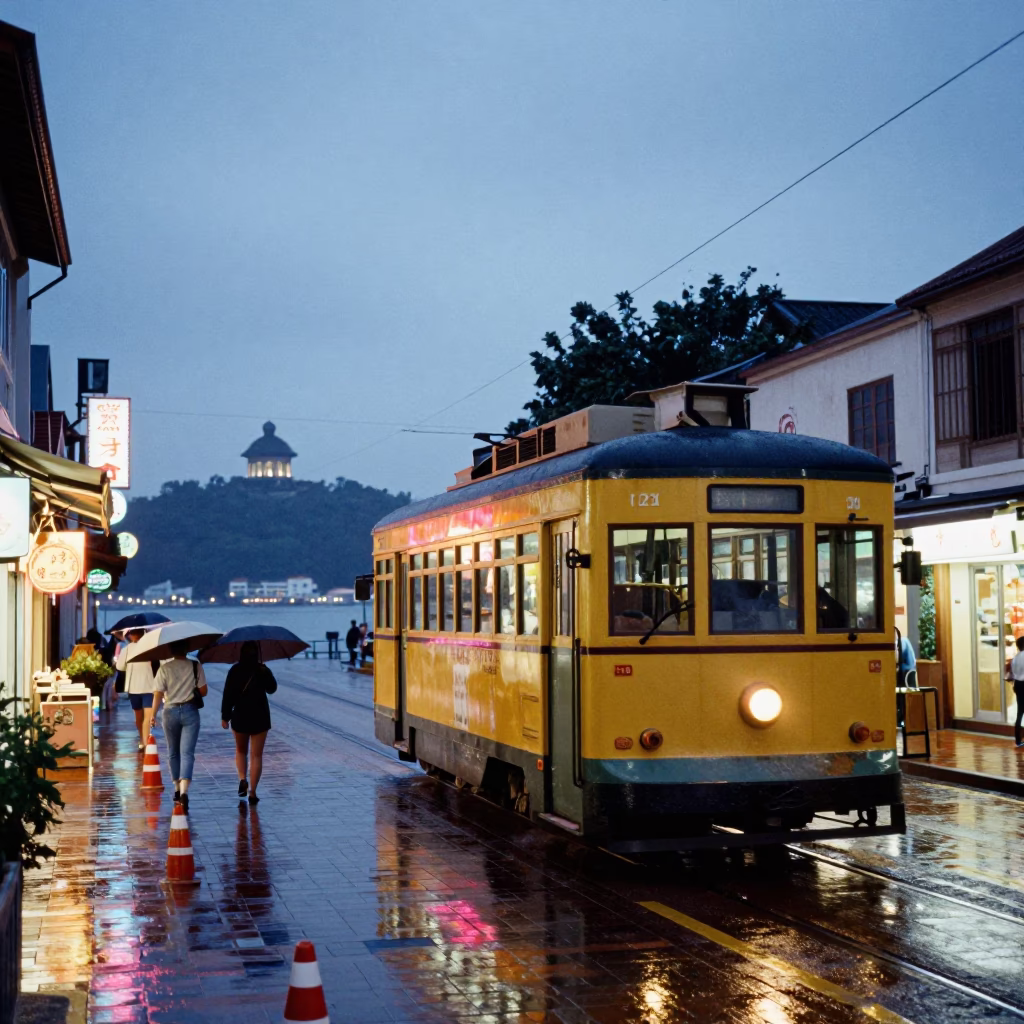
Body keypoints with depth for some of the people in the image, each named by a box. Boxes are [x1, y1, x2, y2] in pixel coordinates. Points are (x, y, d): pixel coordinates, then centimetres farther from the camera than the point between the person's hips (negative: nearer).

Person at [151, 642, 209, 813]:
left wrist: (153, 715, 0)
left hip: (170, 711, 1)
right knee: (187, 753, -5)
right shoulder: (195, 666, -5)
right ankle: (184, 791, -23)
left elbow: (158, 694, -8)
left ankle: (178, 790, 28)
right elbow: (203, 691, -2)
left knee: (173, 753, 18)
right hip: (190, 711, -1)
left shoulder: (164, 668, -6)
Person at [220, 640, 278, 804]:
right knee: (256, 755, 4)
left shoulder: (234, 671, -6)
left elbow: (228, 694, -8)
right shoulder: (263, 671, -5)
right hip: (260, 717, 0)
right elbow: (272, 689, 12)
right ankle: (252, 792, -2)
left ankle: (242, 779, -1)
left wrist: (225, 716, -3)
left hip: (240, 717, 0)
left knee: (241, 751, 22)